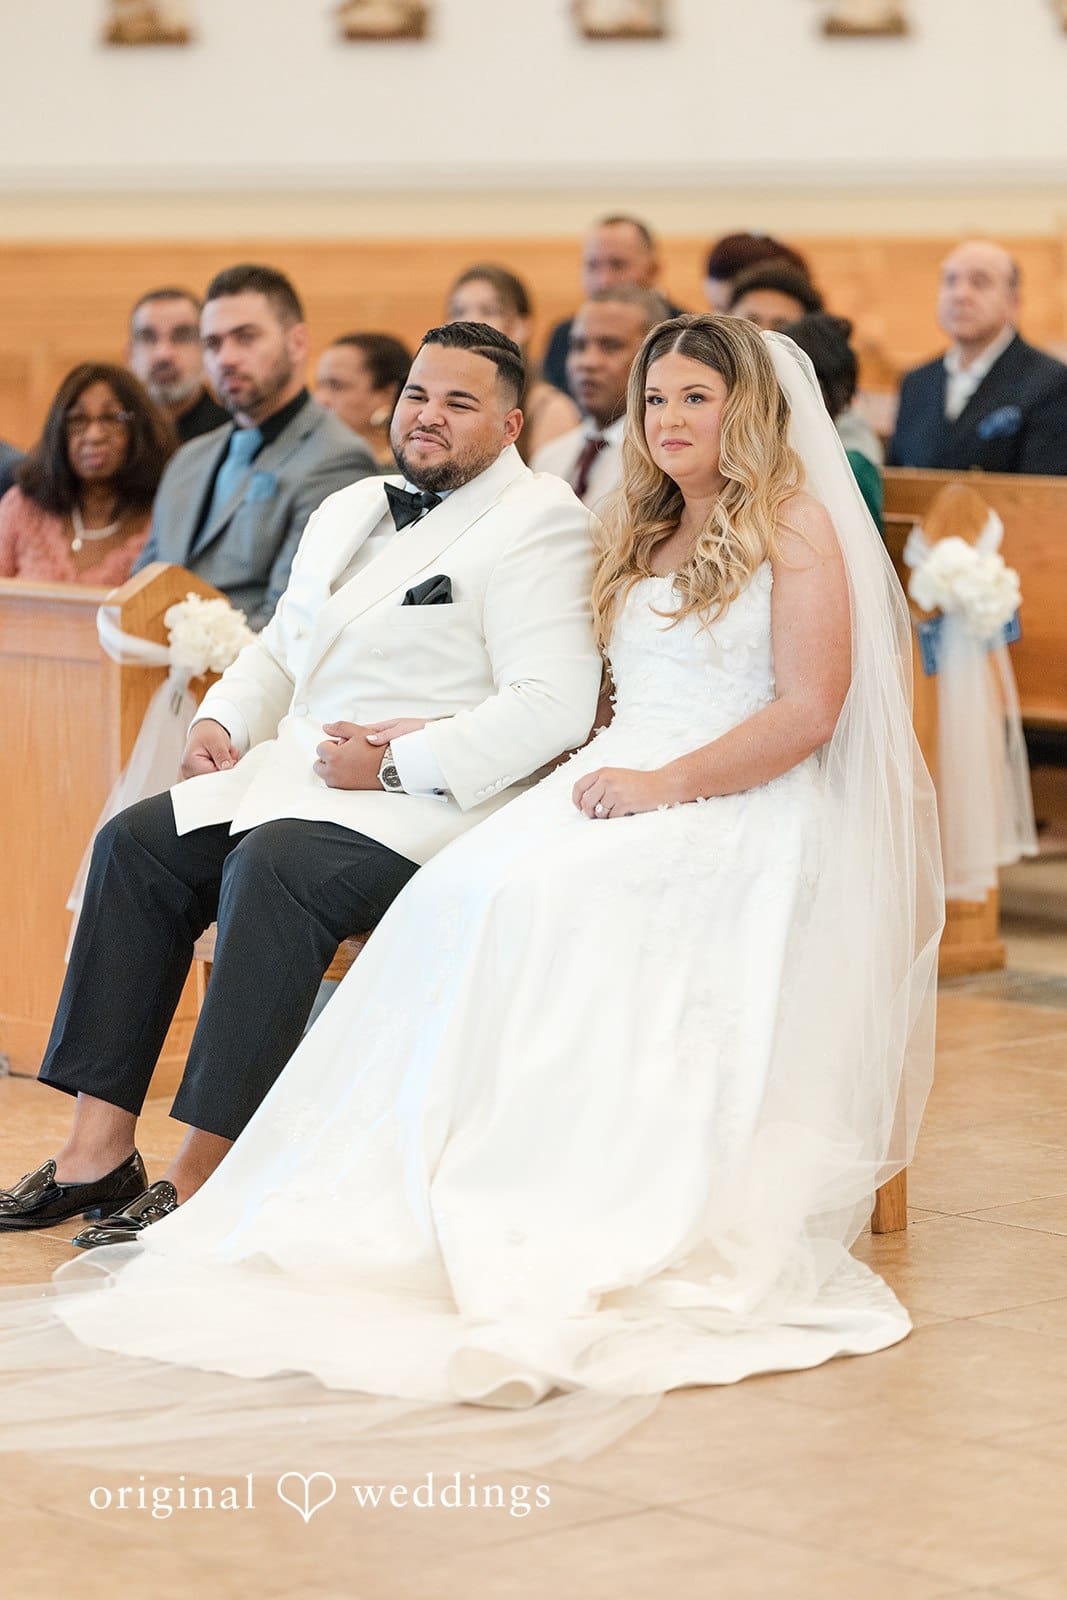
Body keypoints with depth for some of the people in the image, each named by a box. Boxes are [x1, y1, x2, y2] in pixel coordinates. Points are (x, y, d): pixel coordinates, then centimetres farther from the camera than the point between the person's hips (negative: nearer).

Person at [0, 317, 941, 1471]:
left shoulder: (796, 528, 1)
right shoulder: (639, 539, 23)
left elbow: (810, 711, -9)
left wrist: (668, 784, -17)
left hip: (748, 815, -6)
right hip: (625, 792, 6)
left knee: (551, 900, -32)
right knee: (468, 891, -23)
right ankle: (421, 1193, -31)